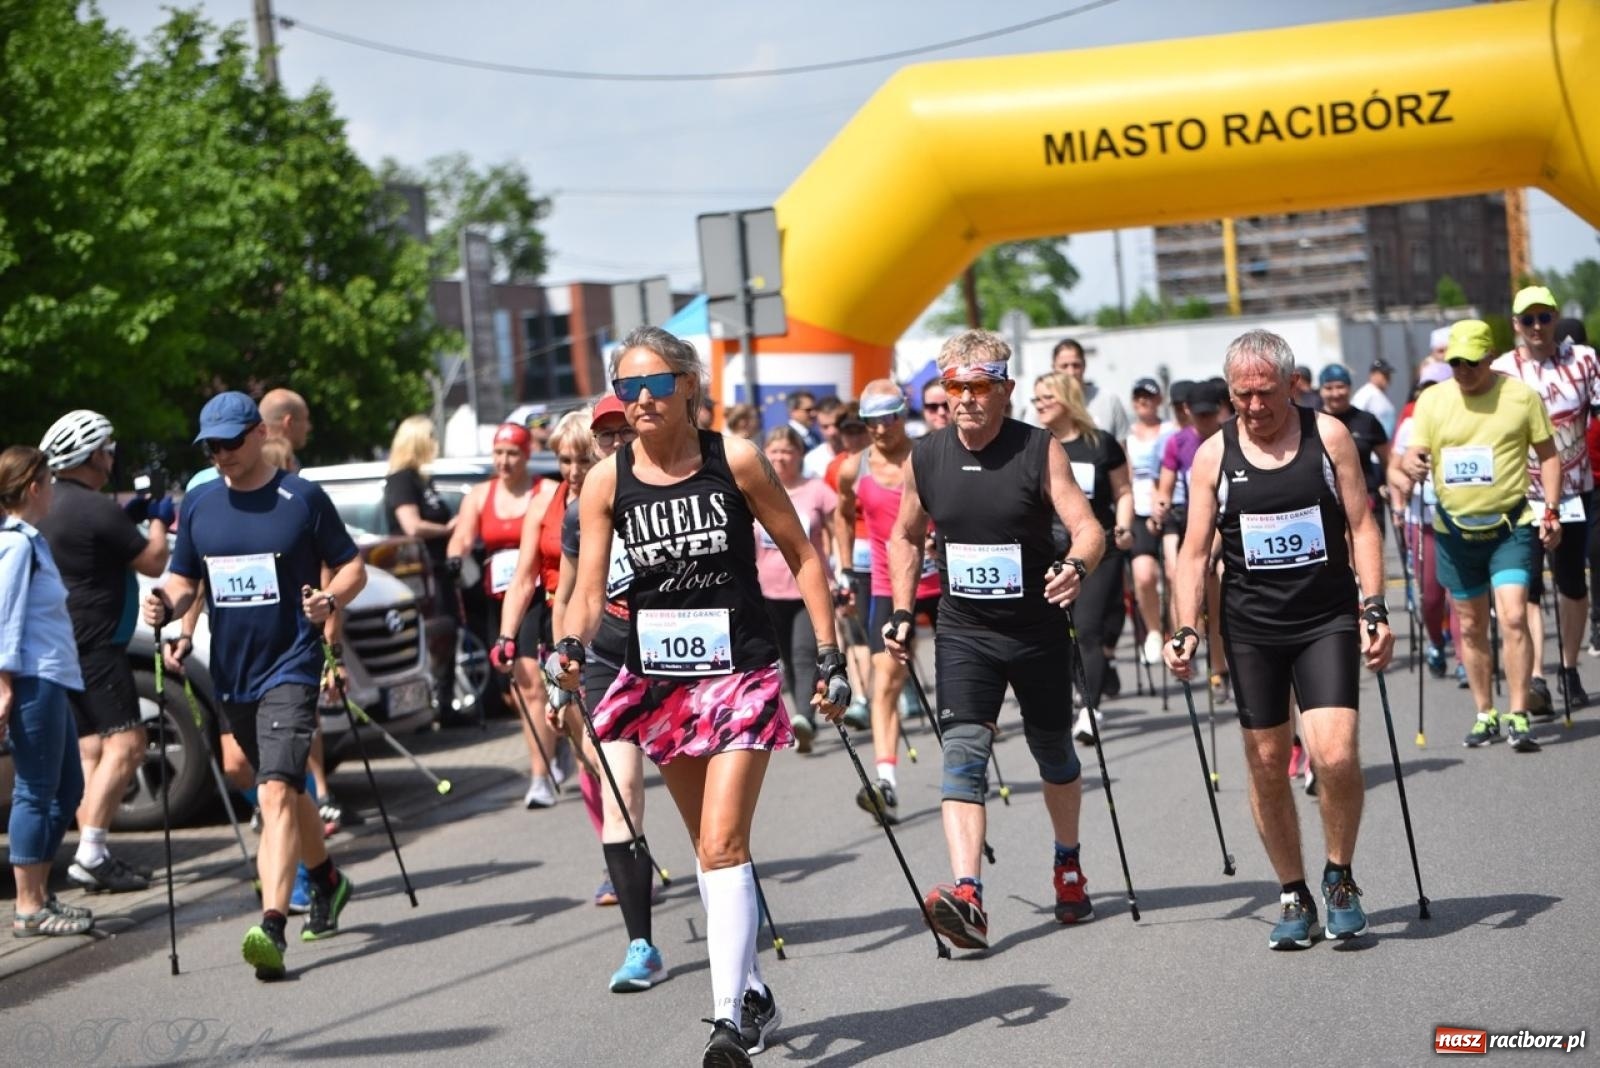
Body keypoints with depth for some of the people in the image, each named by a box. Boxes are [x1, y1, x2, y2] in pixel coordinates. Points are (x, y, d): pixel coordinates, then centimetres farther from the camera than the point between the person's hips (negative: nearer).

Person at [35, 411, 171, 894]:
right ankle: (91, 854, -21)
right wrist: (159, 521, 9)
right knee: (124, 744, -12)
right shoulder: (94, 509, -17)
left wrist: (129, 518, 24)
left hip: (65, 649, 10)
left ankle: (93, 857, 9)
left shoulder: (49, 507, 13)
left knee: (91, 750, 11)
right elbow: (153, 562, -9)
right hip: (95, 647, -10)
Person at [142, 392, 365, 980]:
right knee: (284, 789, 19)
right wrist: (167, 604, -8)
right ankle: (326, 881, 42)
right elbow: (184, 579, 15)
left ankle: (272, 926, -28)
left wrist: (330, 600, -21)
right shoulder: (198, 505, 8)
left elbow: (352, 566, -1)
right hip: (230, 672, 6)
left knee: (276, 791, -19)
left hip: (290, 666, -6)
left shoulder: (302, 497, -5)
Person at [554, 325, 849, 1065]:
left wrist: (830, 656, -4)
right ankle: (751, 992, 30)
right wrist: (572, 650, -25)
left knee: (723, 845, -15)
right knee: (710, 845, 15)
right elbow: (589, 588, -5)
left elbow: (802, 557, 0)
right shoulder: (607, 482, -2)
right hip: (659, 681, 4)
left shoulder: (735, 462, -8)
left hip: (741, 675, -4)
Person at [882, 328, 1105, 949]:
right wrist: (902, 612, 5)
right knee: (963, 753, -16)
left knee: (1053, 752, 16)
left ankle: (1068, 866, 42)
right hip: (963, 632, 1)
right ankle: (967, 897, -28)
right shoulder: (924, 460, -1)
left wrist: (1077, 566, -40)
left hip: (1037, 628, -1)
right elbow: (906, 537, 14)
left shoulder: (1040, 451, -10)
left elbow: (1086, 527, -18)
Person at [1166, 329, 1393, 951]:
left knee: (1335, 755, -15)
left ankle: (1340, 877, 7)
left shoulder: (1328, 436, 0)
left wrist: (1374, 610, -9)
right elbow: (1195, 552, 3)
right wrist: (1185, 630, -9)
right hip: (1251, 626, 2)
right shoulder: (1213, 455, 1)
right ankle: (1293, 896, 18)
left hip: (1327, 619, -2)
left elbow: (1361, 525, 1)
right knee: (1266, 764, 4)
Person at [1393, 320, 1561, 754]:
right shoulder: (1431, 401, 1)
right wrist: (1406, 469, -23)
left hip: (1511, 526, -3)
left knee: (1513, 617, -15)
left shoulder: (1521, 396, -4)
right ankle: (1485, 714, 24)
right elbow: (1415, 456, 1)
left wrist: (1551, 511, -5)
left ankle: (1519, 718, -12)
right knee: (1470, 627, 11)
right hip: (1455, 530, 3)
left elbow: (1548, 454, 4)